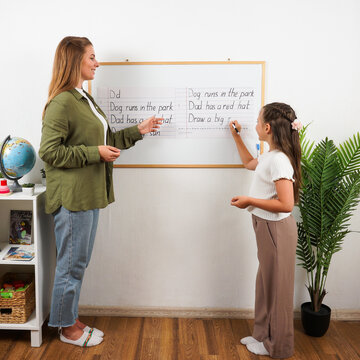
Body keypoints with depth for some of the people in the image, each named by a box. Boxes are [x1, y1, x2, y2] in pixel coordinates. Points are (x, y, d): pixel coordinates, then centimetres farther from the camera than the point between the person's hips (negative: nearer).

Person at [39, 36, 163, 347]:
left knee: (79, 263, 17)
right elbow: (49, 152, -19)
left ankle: (72, 320, 32)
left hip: (89, 195, 9)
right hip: (72, 196, -9)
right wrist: (95, 153, -18)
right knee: (71, 264, 4)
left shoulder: (85, 100, 15)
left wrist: (137, 131, 18)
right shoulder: (62, 103, -15)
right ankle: (66, 328, 22)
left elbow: (105, 140, 21)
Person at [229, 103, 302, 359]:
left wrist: (249, 201, -22)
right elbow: (249, 163, 29)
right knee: (266, 283, 19)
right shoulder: (269, 156, 6)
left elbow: (286, 204, -29)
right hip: (266, 227, 9)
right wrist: (236, 136, 25)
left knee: (276, 287, 7)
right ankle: (264, 335, 36)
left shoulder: (279, 160, -24)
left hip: (276, 230, -9)